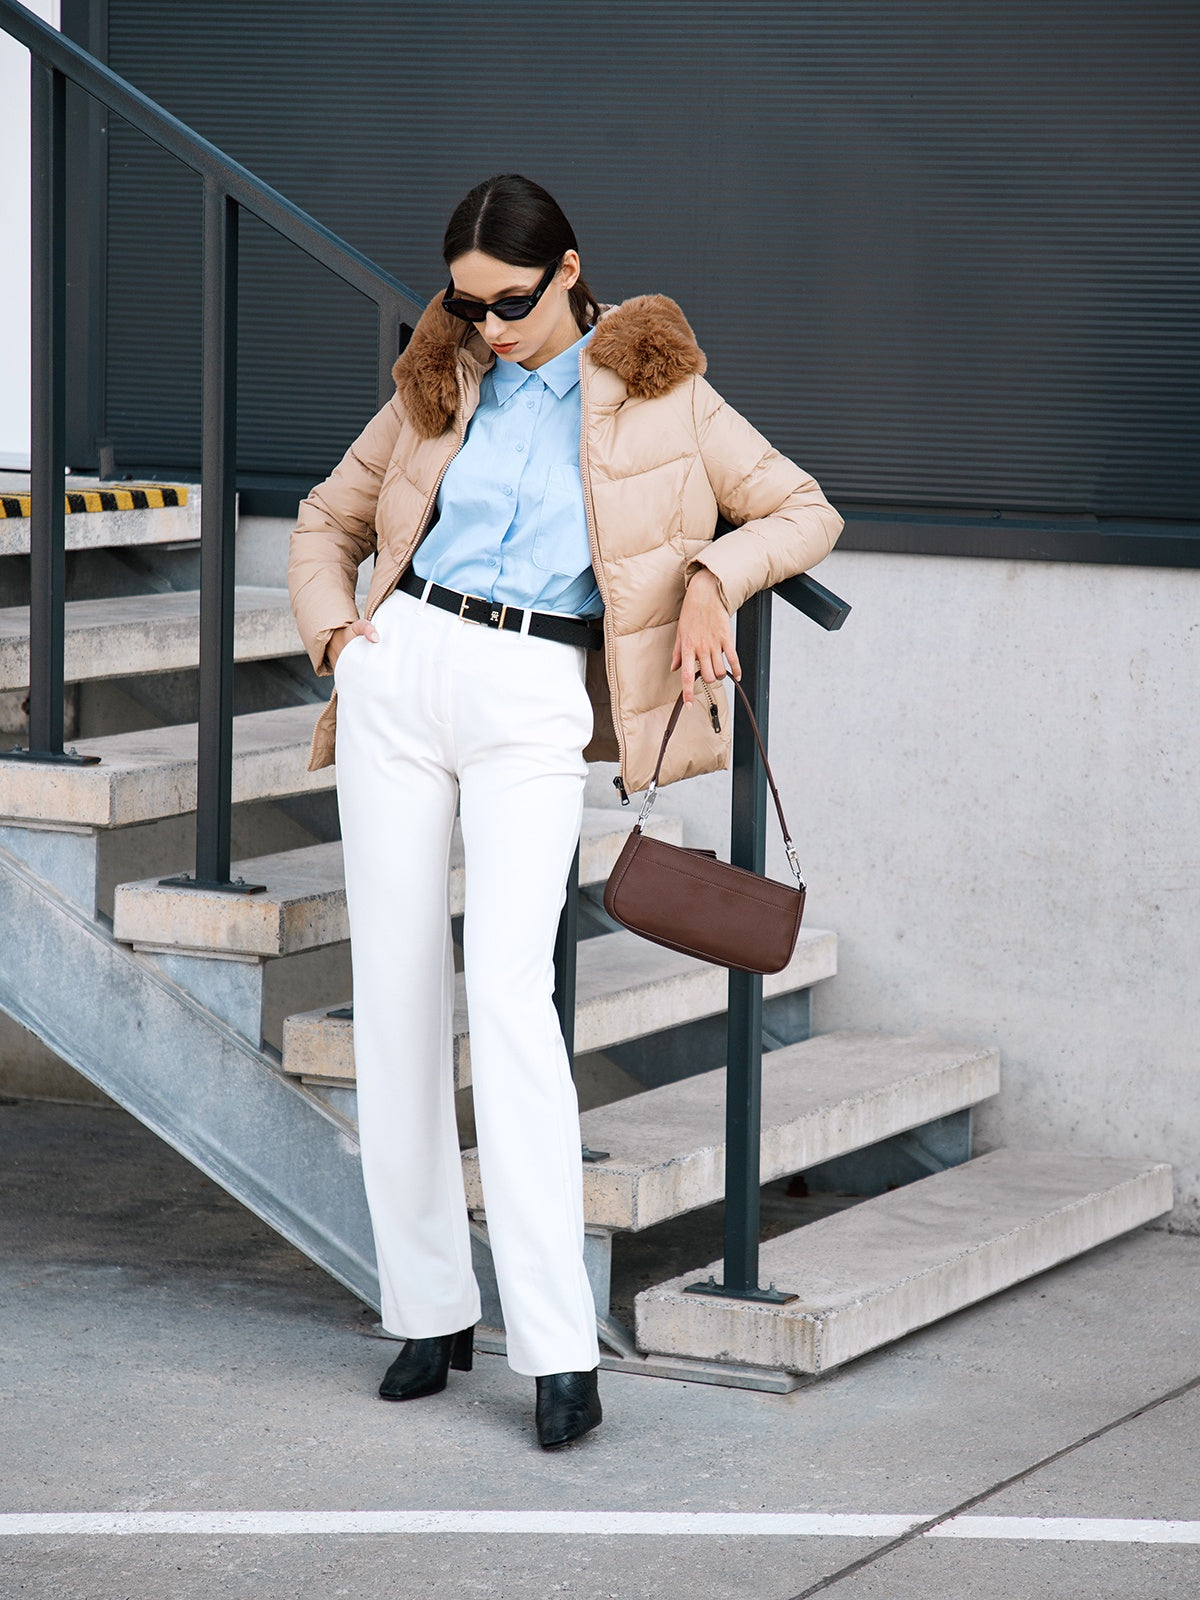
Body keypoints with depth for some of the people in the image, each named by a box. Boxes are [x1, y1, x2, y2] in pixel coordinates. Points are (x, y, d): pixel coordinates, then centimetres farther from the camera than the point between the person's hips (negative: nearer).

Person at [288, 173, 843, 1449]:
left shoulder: (653, 391, 7)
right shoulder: (440, 384, 13)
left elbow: (807, 512, 12)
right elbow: (329, 520, 25)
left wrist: (713, 573, -6)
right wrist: (333, 628, 6)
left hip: (537, 707, -3)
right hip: (404, 676, 4)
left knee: (508, 989, -18)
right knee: (394, 995, 0)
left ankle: (558, 1347, -18)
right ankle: (428, 1309, 11)